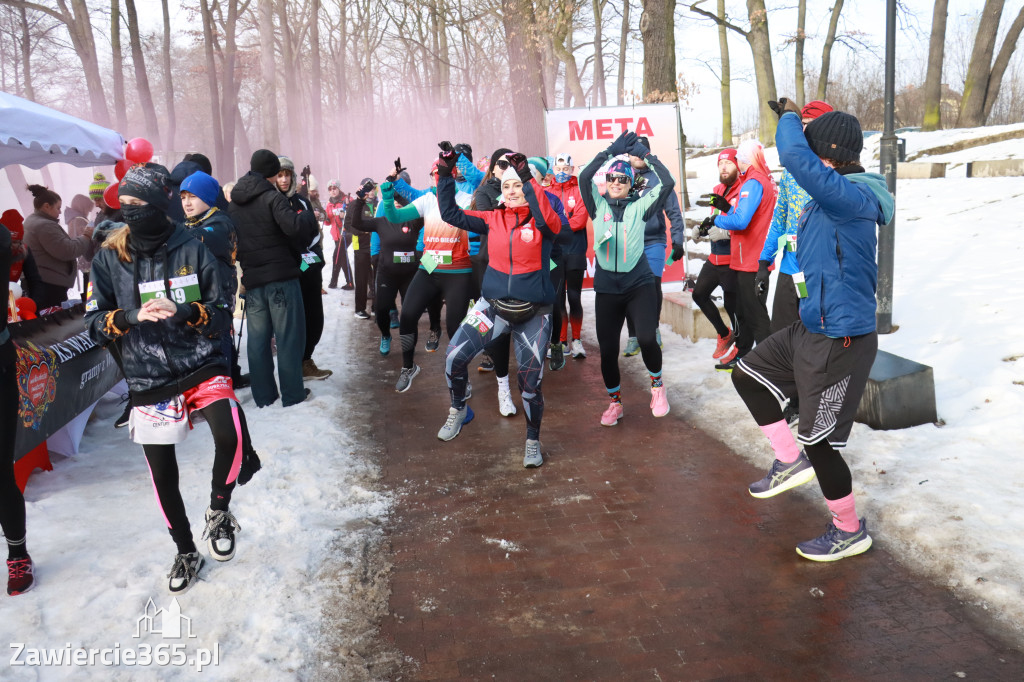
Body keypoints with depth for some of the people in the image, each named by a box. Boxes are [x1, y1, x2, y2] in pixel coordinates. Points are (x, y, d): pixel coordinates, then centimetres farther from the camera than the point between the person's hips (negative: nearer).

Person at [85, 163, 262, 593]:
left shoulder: (192, 250, -6)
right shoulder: (109, 258, -2)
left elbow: (223, 313, -5)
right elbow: (95, 324, -1)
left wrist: (184, 312, -24)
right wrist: (132, 317, -21)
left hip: (203, 368, -2)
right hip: (149, 381, 2)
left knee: (230, 436, -29)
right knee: (163, 477, 11)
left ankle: (218, 511, 3)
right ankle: (186, 553, 36)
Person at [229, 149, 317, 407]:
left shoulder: (233, 204, 11)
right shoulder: (272, 197, -11)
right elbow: (294, 228, -24)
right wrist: (307, 216, -7)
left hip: (252, 279, 6)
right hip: (281, 277, -6)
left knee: (257, 339, 10)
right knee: (289, 336, 2)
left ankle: (263, 395, 15)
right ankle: (292, 393, 6)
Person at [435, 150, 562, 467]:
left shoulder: (541, 221, -6)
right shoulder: (493, 220, 3)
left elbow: (548, 219, -30)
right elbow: (452, 214, 1)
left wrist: (528, 178, -34)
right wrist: (445, 176, -9)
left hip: (534, 313, -2)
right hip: (493, 306, 2)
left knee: (530, 381, 5)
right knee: (454, 355, -13)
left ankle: (533, 441, 29)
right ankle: (458, 410, 17)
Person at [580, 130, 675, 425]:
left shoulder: (640, 206, 3)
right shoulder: (598, 205, 6)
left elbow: (668, 182, -8)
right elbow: (584, 176, -9)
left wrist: (645, 154, -2)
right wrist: (612, 150, -7)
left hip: (639, 284, -2)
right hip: (606, 288, 2)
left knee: (647, 338, -21)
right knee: (607, 349, 4)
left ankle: (657, 384, 10)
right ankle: (614, 402, 27)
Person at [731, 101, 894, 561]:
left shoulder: (853, 197, -24)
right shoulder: (832, 198, 7)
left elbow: (794, 157, -35)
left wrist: (789, 116, -17)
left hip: (840, 342, -10)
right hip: (809, 329, 10)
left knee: (819, 440, 2)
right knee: (748, 375, 20)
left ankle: (850, 531, 25)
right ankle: (791, 462, 26)